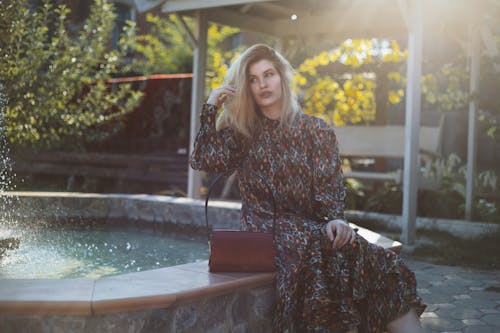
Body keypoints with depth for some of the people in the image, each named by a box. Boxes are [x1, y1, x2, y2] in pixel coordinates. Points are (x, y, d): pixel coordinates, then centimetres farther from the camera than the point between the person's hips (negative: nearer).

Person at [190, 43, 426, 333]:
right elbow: (204, 160, -5)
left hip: (312, 227, 2)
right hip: (266, 232, -2)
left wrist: (335, 219, -20)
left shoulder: (317, 131, 11)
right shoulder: (242, 132, 12)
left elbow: (329, 186, 1)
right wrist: (211, 107, -3)